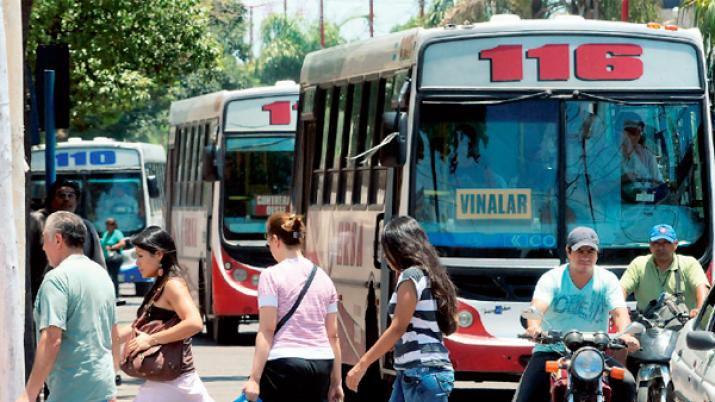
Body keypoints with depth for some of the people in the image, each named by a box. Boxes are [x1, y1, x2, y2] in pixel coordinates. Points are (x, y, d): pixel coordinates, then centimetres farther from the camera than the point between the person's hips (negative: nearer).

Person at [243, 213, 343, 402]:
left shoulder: (272, 276, -5)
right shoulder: (323, 278, 12)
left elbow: (266, 331, -10)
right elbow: (333, 335, 13)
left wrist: (254, 378, -12)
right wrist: (336, 381, 18)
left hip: (284, 364, -5)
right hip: (321, 365, 5)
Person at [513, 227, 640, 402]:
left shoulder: (607, 279, 2)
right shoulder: (552, 278, -2)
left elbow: (619, 312, -12)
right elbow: (538, 306, -20)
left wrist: (626, 335, -36)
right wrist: (534, 327, -45)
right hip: (551, 350, -1)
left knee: (626, 384, -22)